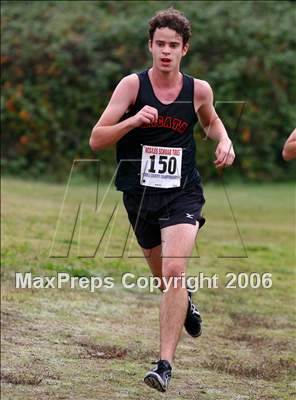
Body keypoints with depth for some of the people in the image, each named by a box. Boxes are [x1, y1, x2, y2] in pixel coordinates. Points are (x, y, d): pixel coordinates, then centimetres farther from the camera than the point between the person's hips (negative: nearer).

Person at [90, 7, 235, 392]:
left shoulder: (199, 90, -2)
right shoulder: (132, 85, -8)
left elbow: (210, 120, 22)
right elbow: (96, 140, -11)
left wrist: (224, 140, 1)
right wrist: (134, 120, -27)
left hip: (183, 192, -1)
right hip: (139, 193, 1)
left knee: (174, 271, -22)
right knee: (165, 278, 18)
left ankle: (165, 364, -20)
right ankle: (187, 301, 56)